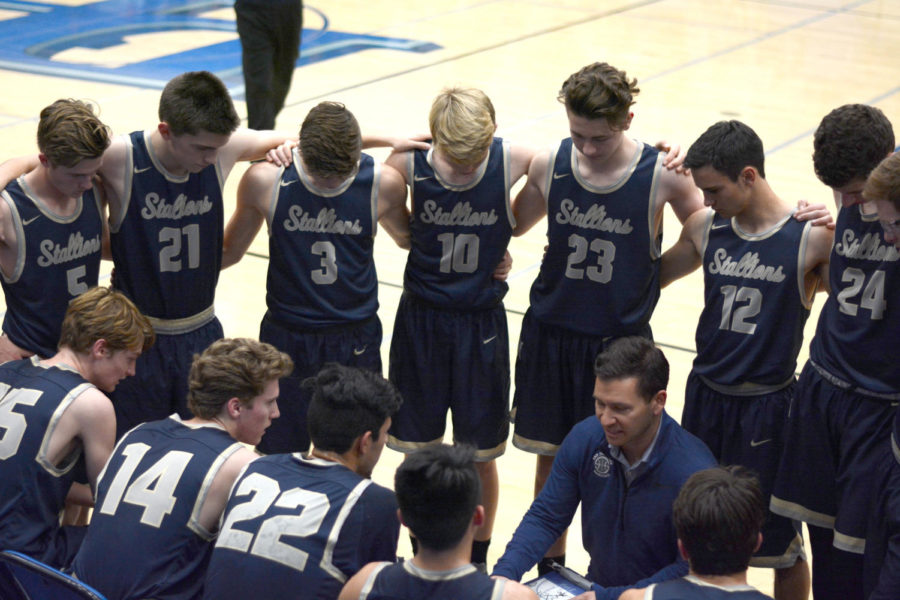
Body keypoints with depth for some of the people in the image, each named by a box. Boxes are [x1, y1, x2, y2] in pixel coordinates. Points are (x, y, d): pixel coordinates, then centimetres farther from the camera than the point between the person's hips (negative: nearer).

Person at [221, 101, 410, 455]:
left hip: (356, 343, 1)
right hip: (286, 339, 0)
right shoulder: (265, 180, -13)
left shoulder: (383, 183, -11)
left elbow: (407, 238, 10)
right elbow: (229, 250, 3)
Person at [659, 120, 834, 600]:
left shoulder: (812, 238, -13)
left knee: (777, 541, 6)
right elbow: (650, 276, 15)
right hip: (706, 398, 4)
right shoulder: (705, 227, 0)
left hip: (768, 407, -4)